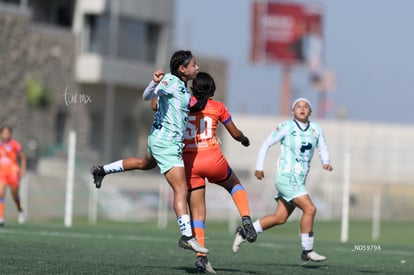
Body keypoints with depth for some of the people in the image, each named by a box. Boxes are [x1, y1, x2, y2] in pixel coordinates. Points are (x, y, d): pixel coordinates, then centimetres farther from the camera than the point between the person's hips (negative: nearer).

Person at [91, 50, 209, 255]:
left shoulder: (182, 85, 9)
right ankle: (187, 236, -18)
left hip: (160, 140, 10)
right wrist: (155, 82, -48)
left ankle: (103, 170, 50)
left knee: (145, 163, 39)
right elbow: (147, 96, -32)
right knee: (181, 190, -14)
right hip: (167, 143, -10)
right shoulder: (170, 81, -18)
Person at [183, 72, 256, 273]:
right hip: (213, 159, -1)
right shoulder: (218, 107, 5)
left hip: (189, 163, 1)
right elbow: (236, 134, 15)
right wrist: (244, 139, 36)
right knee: (235, 185, 30)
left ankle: (201, 256, -6)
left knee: (197, 214, 6)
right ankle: (246, 219, 7)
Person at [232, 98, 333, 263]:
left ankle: (244, 232, 24)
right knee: (309, 209, -18)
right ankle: (307, 252, -11)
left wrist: (326, 162, -9)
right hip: (286, 177, -7)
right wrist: (259, 167, 1)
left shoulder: (316, 129, 7)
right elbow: (266, 144, 2)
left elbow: (322, 149, 13)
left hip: (299, 180, 7)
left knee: (280, 218, 10)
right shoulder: (286, 127, -7)